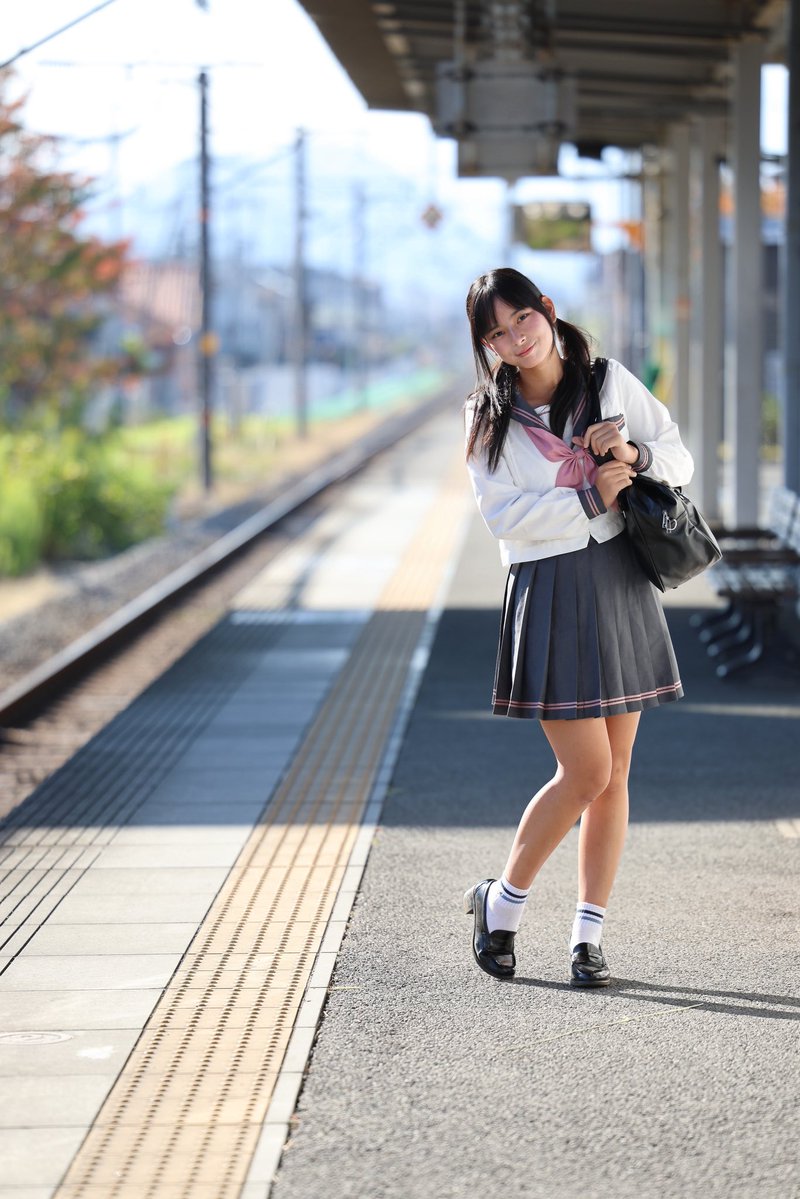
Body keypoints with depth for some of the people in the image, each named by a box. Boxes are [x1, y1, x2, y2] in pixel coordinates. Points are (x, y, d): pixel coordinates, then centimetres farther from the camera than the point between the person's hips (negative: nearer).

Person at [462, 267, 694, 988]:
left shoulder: (611, 384, 6)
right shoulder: (489, 417, 0)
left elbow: (680, 460, 8)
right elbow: (505, 516, -10)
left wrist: (635, 456, -12)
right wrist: (590, 500, -17)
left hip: (622, 584, 3)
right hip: (548, 596, -3)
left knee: (613, 774, 4)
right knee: (587, 771, -9)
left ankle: (589, 935, 12)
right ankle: (502, 902, 11)